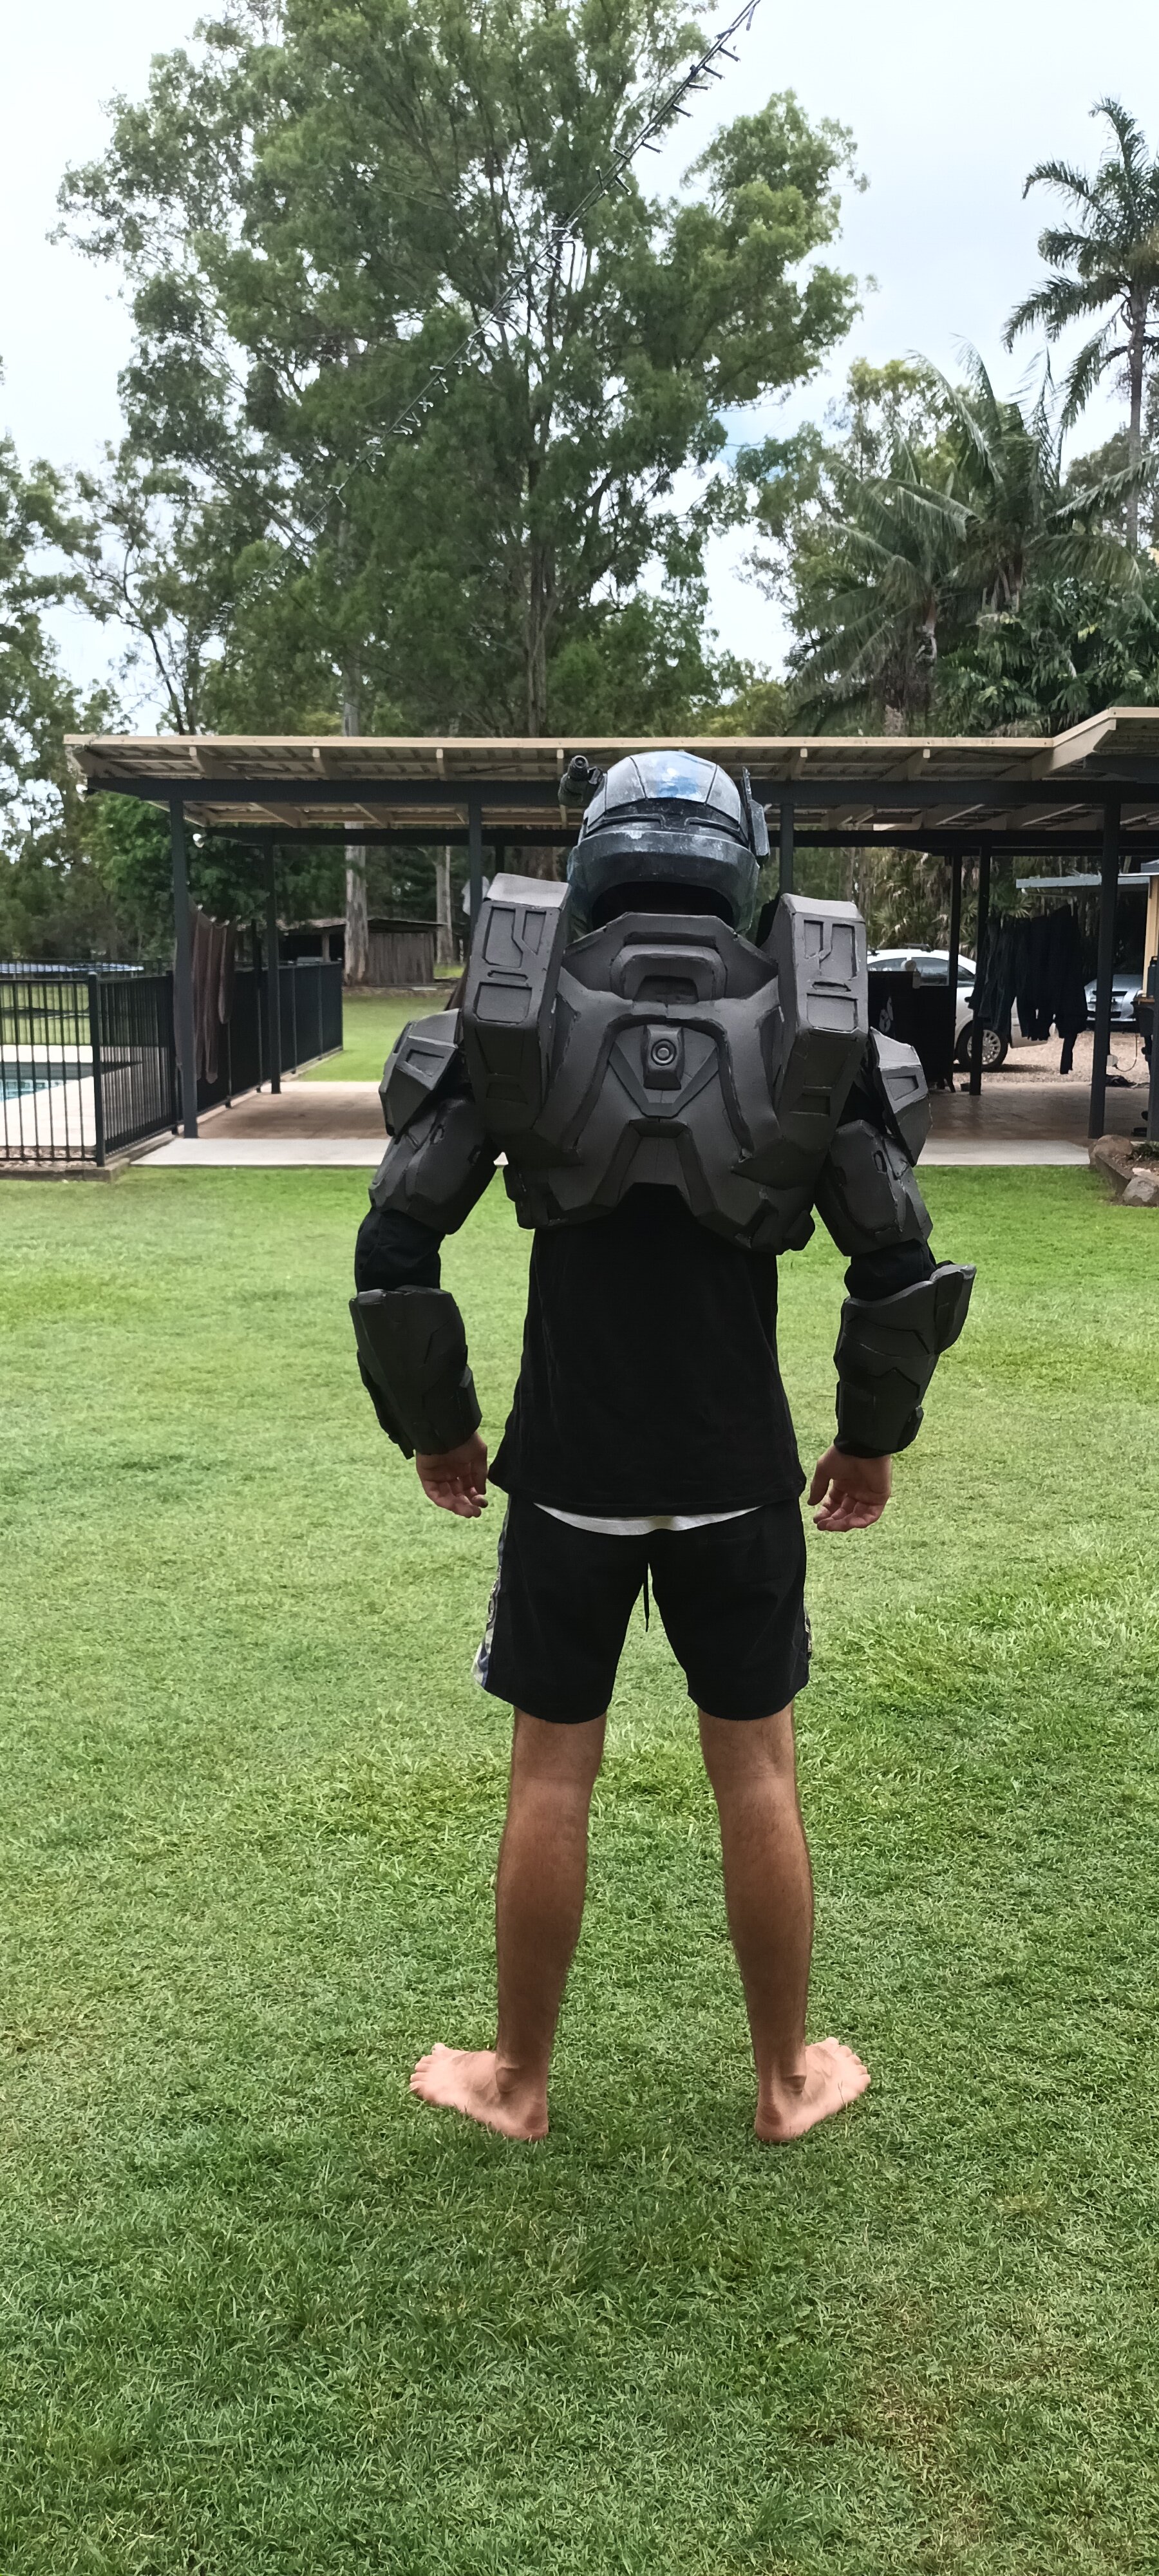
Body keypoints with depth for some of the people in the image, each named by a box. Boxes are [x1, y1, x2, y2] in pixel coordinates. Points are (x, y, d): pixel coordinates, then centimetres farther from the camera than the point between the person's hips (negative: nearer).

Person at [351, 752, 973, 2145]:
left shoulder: (517, 1006, -3)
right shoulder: (810, 1021, -1)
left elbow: (396, 1249, -6)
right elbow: (904, 1265, -4)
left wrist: (435, 1428, 7)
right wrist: (872, 1435, 10)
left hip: (567, 1469, 0)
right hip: (739, 1477, 1)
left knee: (551, 1775, 13)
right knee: (756, 1771, 15)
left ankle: (516, 2079, 29)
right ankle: (790, 2078, 31)